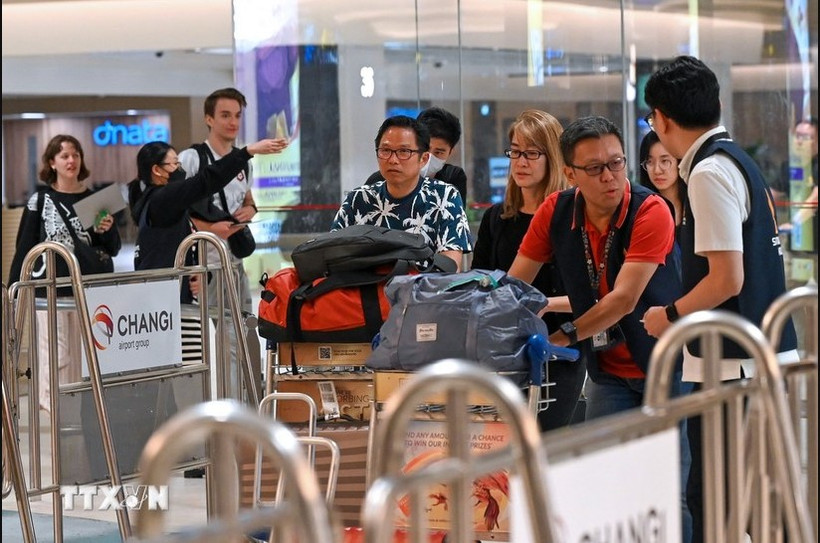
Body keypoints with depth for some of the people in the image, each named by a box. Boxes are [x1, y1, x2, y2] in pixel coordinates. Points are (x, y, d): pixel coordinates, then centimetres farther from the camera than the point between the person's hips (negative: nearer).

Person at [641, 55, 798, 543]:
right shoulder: (739, 161, 14)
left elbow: (727, 279, -20)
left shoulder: (710, 173, -14)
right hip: (765, 357, 10)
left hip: (731, 366, -10)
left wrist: (670, 315, -5)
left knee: (712, 501, -5)